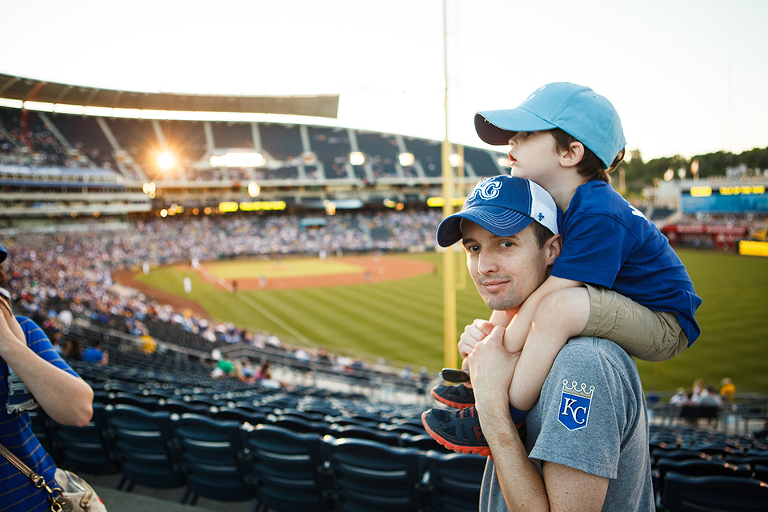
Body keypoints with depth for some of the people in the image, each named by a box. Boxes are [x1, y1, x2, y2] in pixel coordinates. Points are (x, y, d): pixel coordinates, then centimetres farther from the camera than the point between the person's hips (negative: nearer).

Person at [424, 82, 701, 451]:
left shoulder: (598, 217, -29)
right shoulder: (556, 205, 1)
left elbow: (548, 297, -30)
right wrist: (489, 336, -4)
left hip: (665, 325, -10)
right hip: (616, 306, 10)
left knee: (559, 306, -37)